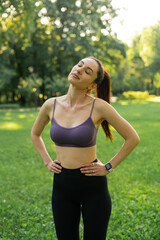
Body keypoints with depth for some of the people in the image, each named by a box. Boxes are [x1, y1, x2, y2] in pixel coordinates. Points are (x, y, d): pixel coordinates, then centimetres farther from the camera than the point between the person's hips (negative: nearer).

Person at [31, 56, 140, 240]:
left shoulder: (98, 106, -14)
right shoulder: (51, 105, -2)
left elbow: (132, 138, -7)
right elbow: (35, 134, 17)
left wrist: (108, 167, -6)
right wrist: (47, 161, 8)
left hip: (93, 186, -3)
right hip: (62, 185, 3)